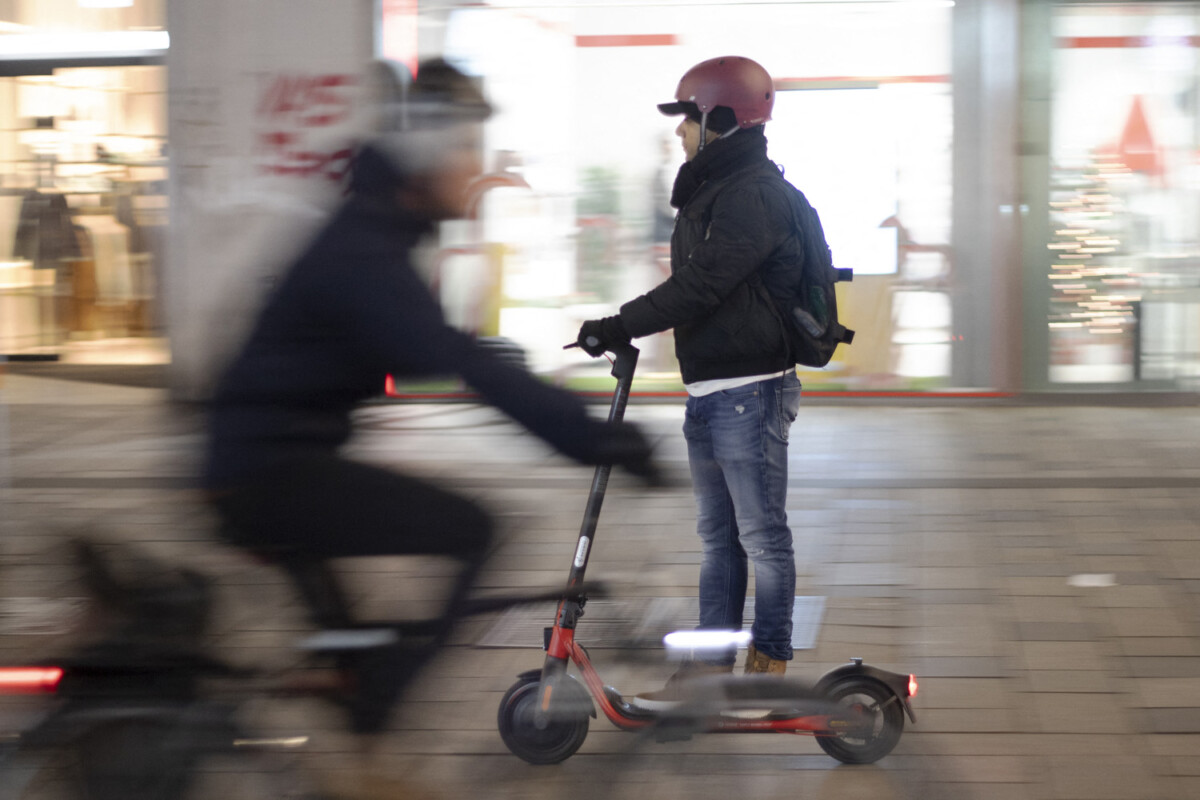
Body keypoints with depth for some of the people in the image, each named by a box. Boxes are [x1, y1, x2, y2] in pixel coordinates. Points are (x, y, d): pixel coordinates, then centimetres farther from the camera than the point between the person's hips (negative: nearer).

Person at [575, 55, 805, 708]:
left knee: (761, 534, -3)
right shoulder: (710, 189, 18)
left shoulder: (755, 193, -15)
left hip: (750, 390, -10)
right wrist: (621, 331, 11)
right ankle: (710, 669, 17)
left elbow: (699, 286, -21)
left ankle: (769, 669, 4)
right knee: (717, 536, 12)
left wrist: (617, 327, -18)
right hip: (708, 391, 10)